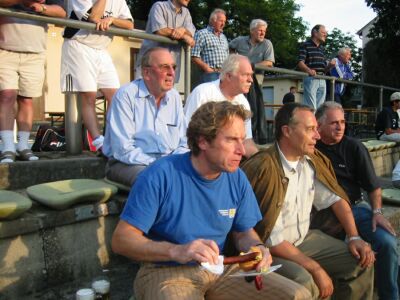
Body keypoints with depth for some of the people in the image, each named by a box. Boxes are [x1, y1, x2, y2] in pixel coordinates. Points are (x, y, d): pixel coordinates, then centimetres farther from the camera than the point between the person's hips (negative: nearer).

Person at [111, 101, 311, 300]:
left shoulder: (237, 178, 1)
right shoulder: (160, 175, -16)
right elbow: (121, 240, -17)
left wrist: (256, 247, -11)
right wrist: (176, 251, -31)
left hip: (220, 269, 6)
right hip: (167, 272, -5)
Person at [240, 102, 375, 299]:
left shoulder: (312, 161, -2)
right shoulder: (263, 169, -26)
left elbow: (334, 199, 12)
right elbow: (270, 239, -24)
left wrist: (354, 237, -1)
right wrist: (316, 268, -21)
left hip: (305, 238, 8)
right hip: (269, 251, -7)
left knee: (362, 261, 3)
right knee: (303, 281, -32)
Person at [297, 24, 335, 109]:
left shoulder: (322, 49, 22)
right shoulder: (305, 45, 1)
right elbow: (300, 63, -12)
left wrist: (330, 65, 2)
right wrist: (309, 70, -31)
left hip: (322, 80, 7)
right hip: (311, 79, -7)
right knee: (311, 108, -12)